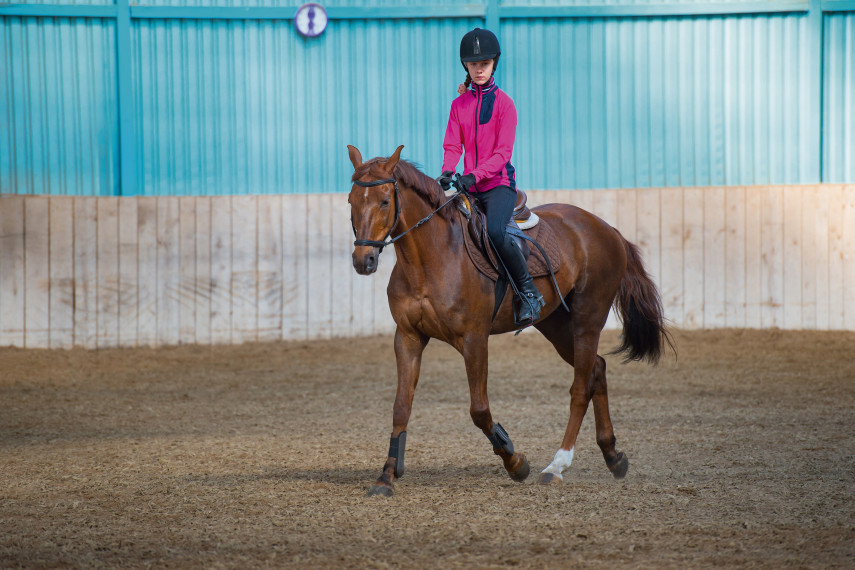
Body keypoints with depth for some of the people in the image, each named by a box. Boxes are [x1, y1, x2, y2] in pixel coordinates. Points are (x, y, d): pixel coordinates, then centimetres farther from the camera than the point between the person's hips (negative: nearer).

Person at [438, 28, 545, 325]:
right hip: (469, 187, 6)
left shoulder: (503, 103, -4)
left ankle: (529, 292, -19)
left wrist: (475, 176, -25)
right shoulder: (459, 104, 11)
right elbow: (452, 145, 5)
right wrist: (448, 172, -17)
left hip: (499, 182, -6)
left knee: (495, 231, -31)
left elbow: (503, 152, -11)